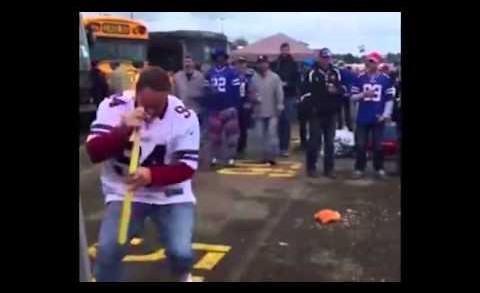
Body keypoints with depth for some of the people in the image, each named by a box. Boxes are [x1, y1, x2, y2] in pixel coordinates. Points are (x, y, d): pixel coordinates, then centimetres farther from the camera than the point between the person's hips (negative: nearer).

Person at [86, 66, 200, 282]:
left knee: (180, 252, -15)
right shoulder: (113, 106, -12)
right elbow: (94, 153, -16)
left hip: (170, 195, 0)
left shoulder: (184, 117, -15)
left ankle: (182, 276, 24)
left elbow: (187, 167, -14)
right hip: (125, 193, 1)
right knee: (107, 250, -18)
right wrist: (124, 130, -33)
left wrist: (151, 175, -32)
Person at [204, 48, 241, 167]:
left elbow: (236, 91, -8)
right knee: (214, 134, 10)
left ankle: (230, 157, 5)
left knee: (231, 133, -2)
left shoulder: (232, 72, -5)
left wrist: (235, 106, -12)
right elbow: (206, 90, 13)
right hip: (214, 108, 4)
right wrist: (207, 106, 3)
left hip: (228, 108, -4)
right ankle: (214, 157, 19)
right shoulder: (209, 73, 10)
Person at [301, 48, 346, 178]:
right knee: (315, 140, 0)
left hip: (331, 113, 4)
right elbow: (307, 92, -8)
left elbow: (343, 88, 9)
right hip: (316, 113, -4)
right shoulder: (312, 73, -4)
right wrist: (310, 108, -16)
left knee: (330, 141, 8)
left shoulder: (336, 72, 8)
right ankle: (311, 167, 12)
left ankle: (329, 168, 16)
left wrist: (336, 90, -13)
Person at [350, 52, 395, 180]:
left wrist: (386, 114, -7)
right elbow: (353, 97, 3)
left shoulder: (386, 79, -1)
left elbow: (389, 98, 1)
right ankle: (359, 168, 16)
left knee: (378, 145, 8)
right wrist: (363, 94, -16)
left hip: (378, 118, -1)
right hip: (363, 118, 1)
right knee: (361, 145, 5)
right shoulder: (360, 78, 1)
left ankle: (379, 168, 21)